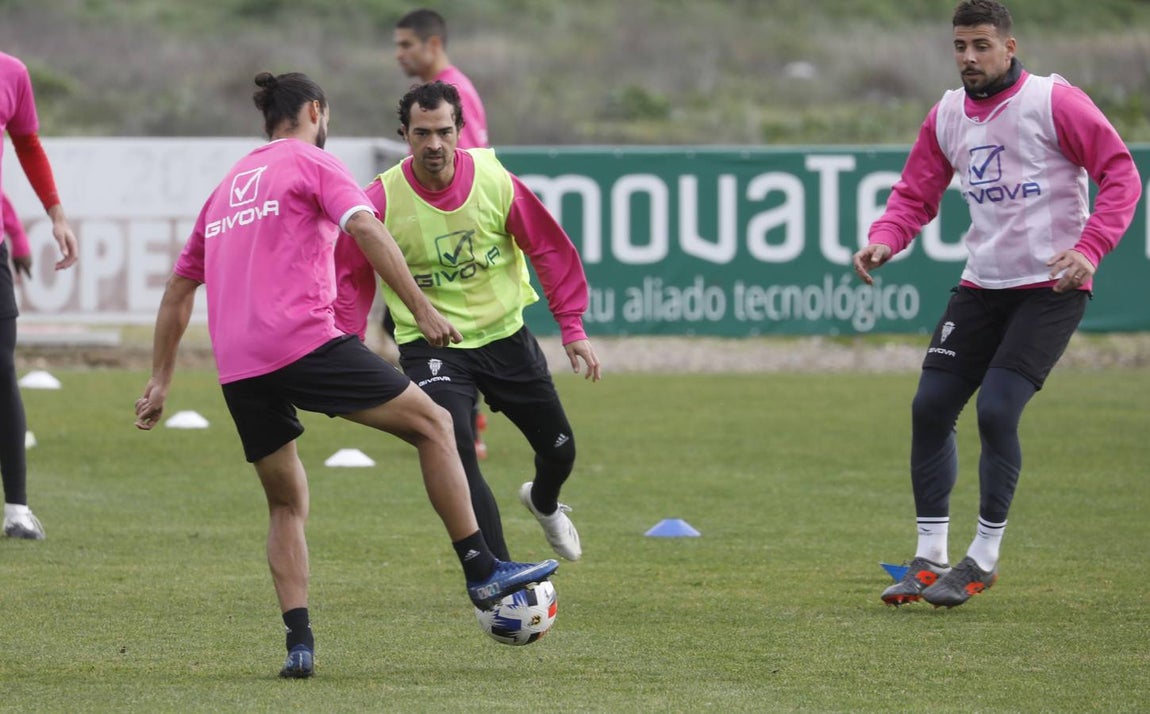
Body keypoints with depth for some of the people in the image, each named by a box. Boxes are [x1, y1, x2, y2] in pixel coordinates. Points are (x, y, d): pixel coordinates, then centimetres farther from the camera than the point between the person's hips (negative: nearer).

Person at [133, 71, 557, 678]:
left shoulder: (228, 185, 27)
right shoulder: (312, 162, 8)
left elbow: (178, 288, 29)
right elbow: (365, 229, -10)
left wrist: (161, 378, 33)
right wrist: (422, 311, -12)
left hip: (238, 371, 6)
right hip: (303, 340, -6)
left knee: (287, 504, 17)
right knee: (432, 424, 4)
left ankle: (299, 643, 4)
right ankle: (481, 571, 0)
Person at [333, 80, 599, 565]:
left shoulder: (495, 182, -12)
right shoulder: (382, 200, -17)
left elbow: (550, 250, -1)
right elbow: (350, 277, -7)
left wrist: (572, 328, -3)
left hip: (505, 335, 3)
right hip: (431, 347, -3)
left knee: (559, 450, 15)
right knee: (456, 461, -23)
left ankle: (544, 504, 53)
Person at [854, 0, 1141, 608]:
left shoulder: (1053, 102, -11)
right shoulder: (947, 116, 7)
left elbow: (1121, 174, -11)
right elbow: (915, 194, 10)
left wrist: (1089, 248, -24)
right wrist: (884, 240, -11)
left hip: (1051, 288, -6)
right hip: (981, 285, 6)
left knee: (996, 410, -16)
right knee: (930, 408, 1)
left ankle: (983, 561, -1)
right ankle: (930, 559, 13)